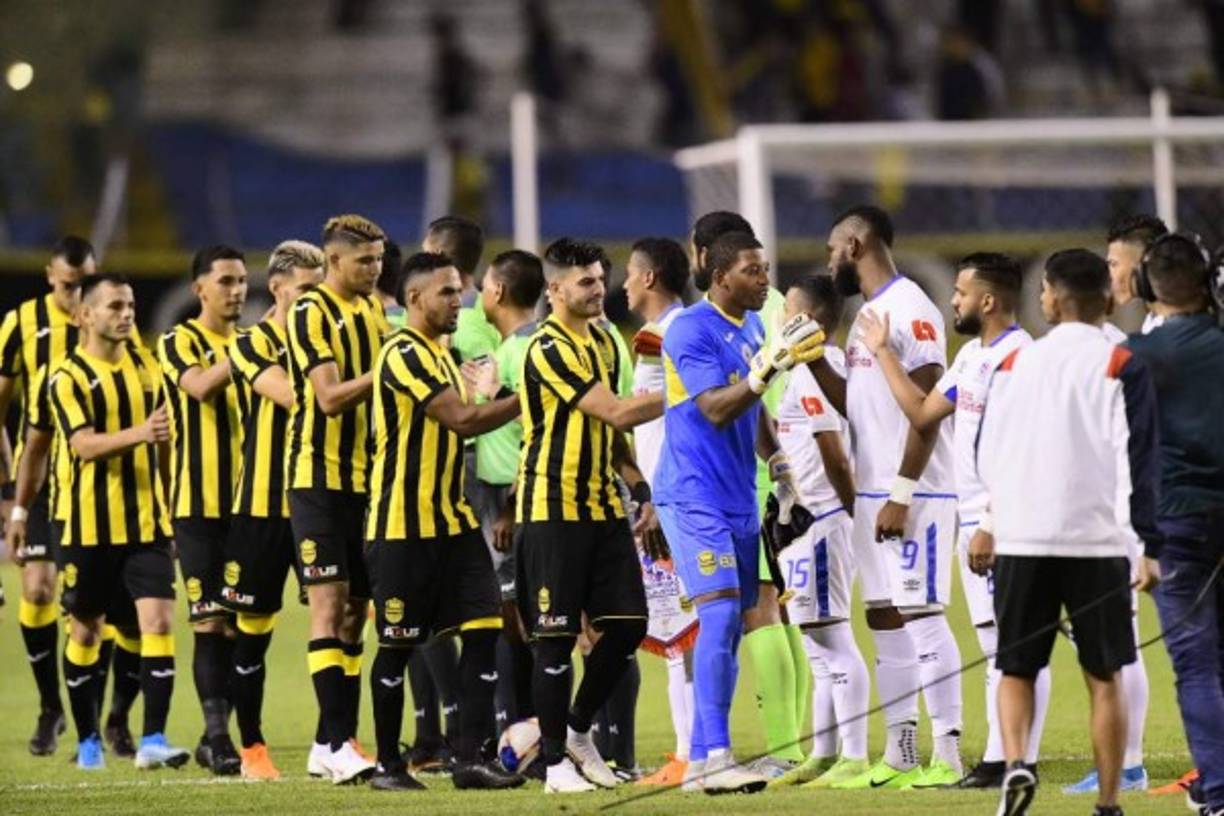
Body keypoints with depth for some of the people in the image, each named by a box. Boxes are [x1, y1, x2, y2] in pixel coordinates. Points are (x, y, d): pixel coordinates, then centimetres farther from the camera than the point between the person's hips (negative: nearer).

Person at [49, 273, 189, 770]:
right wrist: (139, 433, -36)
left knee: (158, 620, -11)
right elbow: (84, 444, -21)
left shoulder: (145, 364, 8)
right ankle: (87, 739, 22)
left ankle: (153, 739, -13)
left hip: (146, 523, 3)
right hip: (91, 526, -3)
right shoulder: (68, 378, -8)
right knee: (85, 630, 7)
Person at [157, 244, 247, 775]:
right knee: (210, 621, -9)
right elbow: (201, 384, -23)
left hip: (246, 501, 5)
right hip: (199, 503, -5)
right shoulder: (180, 343, -2)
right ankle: (217, 734, -8)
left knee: (240, 622, 5)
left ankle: (216, 736, 13)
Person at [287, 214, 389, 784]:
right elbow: (329, 396, -19)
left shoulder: (372, 309, 14)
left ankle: (330, 744, 13)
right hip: (320, 475, -8)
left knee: (355, 609, 8)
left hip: (366, 476, 8)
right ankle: (336, 743, -16)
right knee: (329, 602, -12)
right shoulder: (311, 313, -10)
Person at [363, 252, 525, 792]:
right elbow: (463, 419, -21)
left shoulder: (440, 354, 17)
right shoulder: (405, 353, -14)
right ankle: (388, 764, 10)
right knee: (398, 646, 0)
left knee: (483, 629, -3)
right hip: (402, 525, -9)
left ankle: (470, 758, -4)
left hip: (451, 520, 9)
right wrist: (525, 400, -16)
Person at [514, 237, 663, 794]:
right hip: (554, 509, -8)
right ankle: (555, 761, 3)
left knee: (627, 624, 2)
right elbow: (617, 412, -20)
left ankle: (576, 729, 20)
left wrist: (640, 489, 15)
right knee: (556, 637, -4)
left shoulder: (602, 342, 14)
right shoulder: (549, 349, -15)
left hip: (603, 507, 8)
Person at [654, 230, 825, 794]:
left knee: (727, 629, 8)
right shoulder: (691, 331, -14)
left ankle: (700, 759, 12)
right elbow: (716, 409, -24)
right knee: (720, 617, -17)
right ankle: (716, 757, -19)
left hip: (738, 499, 9)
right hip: (695, 496, -9)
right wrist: (767, 367, -33)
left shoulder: (751, 328, 13)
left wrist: (778, 463, 17)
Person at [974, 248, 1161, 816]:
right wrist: (1151, 545, -3)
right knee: (1103, 677, 7)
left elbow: (988, 454, 13)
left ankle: (1015, 763, -15)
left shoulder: (1013, 363, 7)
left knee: (1016, 669, 10)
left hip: (1020, 540, 2)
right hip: (1096, 542, -2)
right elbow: (1139, 463, -8)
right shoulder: (1122, 368, -3)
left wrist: (988, 524, 27)